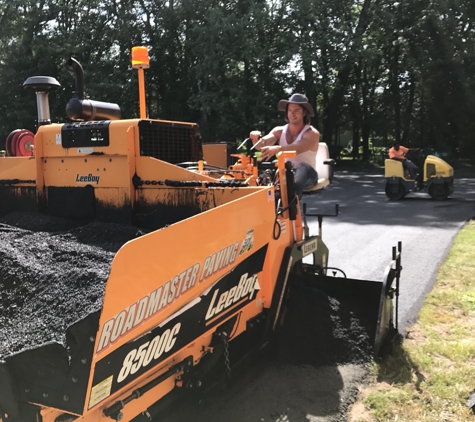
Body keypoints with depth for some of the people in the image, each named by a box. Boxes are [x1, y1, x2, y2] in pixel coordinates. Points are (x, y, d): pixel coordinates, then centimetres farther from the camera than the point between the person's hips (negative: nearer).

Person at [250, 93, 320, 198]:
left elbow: (298, 148, -31)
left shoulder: (312, 133, -8)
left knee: (302, 167, -40)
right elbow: (262, 145, -12)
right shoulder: (279, 131, 6)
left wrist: (277, 149, -51)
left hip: (306, 174, -3)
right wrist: (256, 139, -38)